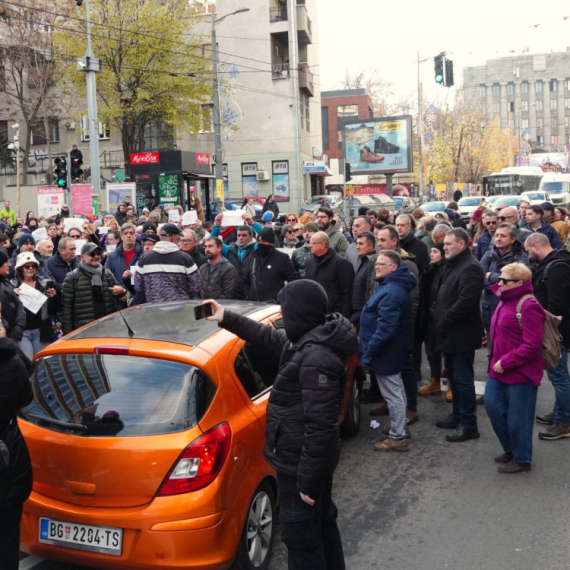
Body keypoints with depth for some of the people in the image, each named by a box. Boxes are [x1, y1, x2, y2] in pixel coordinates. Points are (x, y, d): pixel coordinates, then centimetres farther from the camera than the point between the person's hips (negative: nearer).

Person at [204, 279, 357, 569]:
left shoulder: (316, 358, -28)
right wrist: (227, 319, 26)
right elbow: (268, 336, 21)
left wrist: (307, 478, -24)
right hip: (310, 460, 10)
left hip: (300, 463, -10)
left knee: (301, 534, 5)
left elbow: (320, 425, -29)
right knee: (322, 524, 24)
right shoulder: (309, 341, 2)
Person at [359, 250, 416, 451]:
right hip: (392, 350, 11)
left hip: (385, 351, -11)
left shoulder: (390, 292, -27)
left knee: (392, 394, -2)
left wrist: (370, 350, -23)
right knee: (396, 390, 22)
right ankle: (400, 426, 37)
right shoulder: (395, 286, 10)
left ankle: (397, 438, 7)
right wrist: (371, 348, 19)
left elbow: (386, 327, -31)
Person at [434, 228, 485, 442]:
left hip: (461, 334, -10)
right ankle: (458, 414, 30)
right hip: (450, 332, 10)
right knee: (453, 376, 18)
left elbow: (466, 302, -26)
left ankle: (468, 424, 4)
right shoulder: (452, 265, 16)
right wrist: (439, 316, 9)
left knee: (463, 378, -4)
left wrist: (444, 321, -19)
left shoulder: (471, 268, -17)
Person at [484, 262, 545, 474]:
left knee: (517, 418, 3)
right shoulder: (505, 302, 10)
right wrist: (496, 361, 9)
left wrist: (506, 362, -21)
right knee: (493, 406, 12)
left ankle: (521, 459, 22)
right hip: (499, 369, 9)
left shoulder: (528, 306, -19)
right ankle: (511, 449, 32)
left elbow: (532, 345, -23)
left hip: (521, 373, -9)